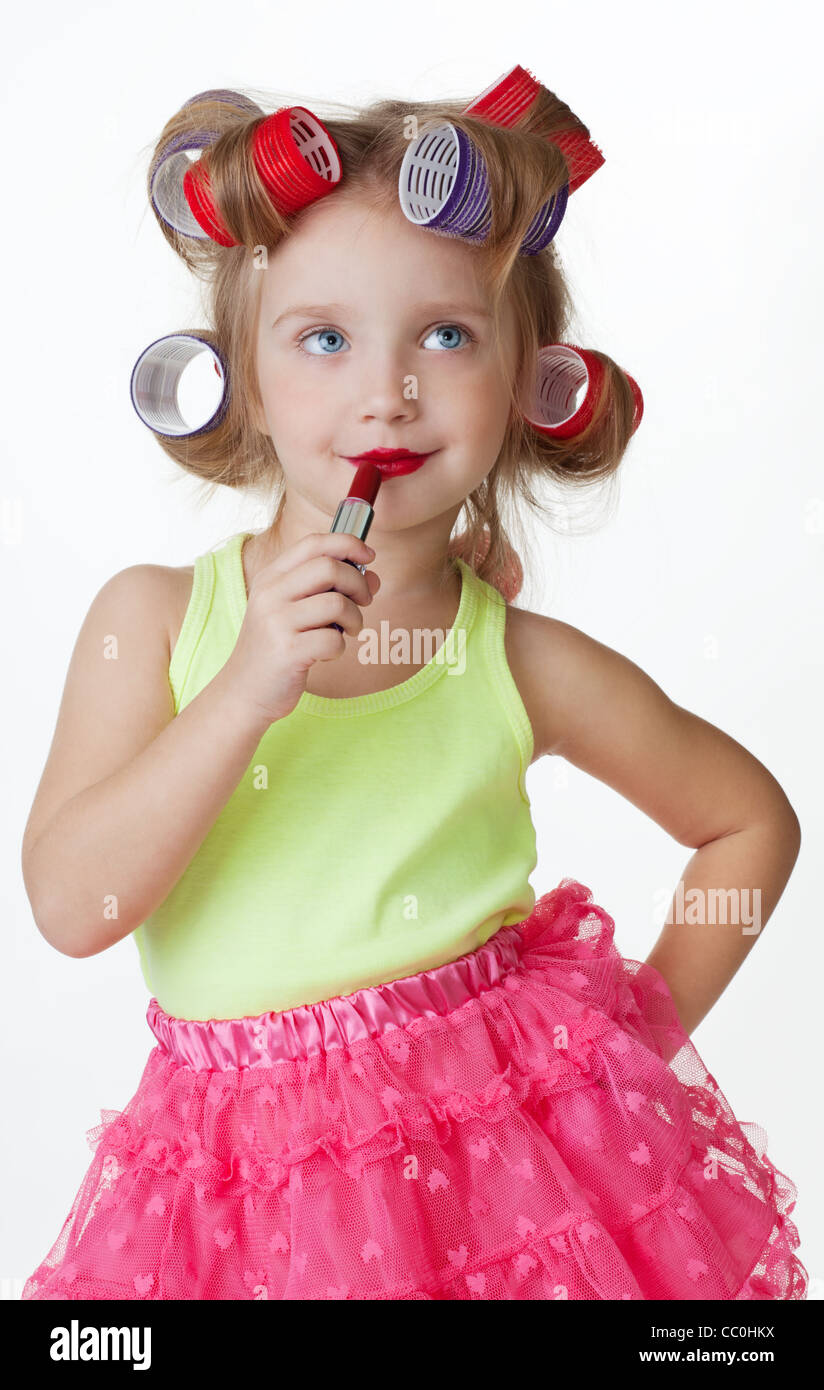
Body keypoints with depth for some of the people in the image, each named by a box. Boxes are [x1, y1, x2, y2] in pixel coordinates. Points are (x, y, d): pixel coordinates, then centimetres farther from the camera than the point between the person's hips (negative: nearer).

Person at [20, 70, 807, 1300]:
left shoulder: (525, 668, -7)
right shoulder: (154, 618, -6)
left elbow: (752, 820, 7)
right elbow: (72, 907, -15)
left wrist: (651, 1024, 1)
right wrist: (247, 693, -25)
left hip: (508, 1147, 0)